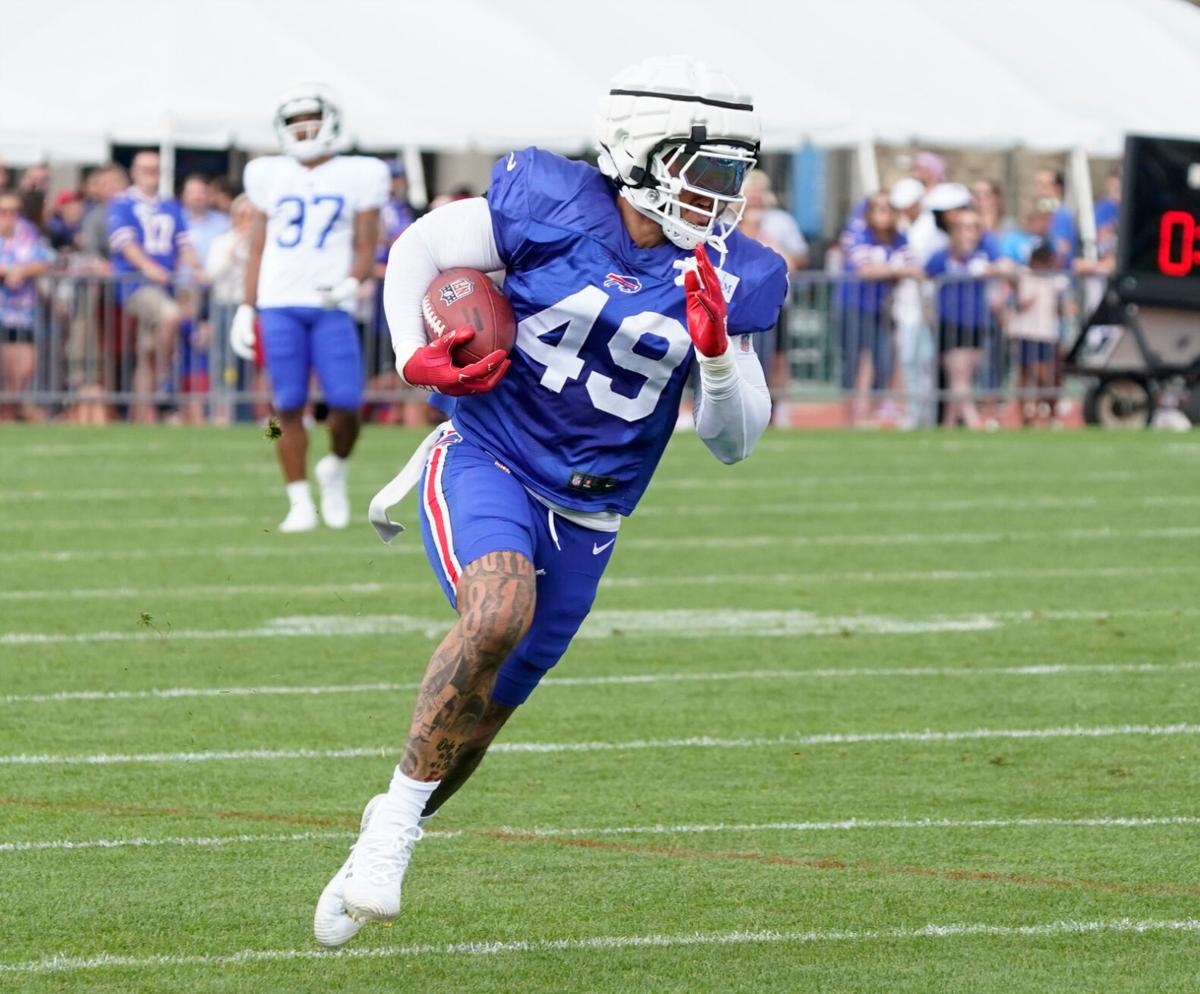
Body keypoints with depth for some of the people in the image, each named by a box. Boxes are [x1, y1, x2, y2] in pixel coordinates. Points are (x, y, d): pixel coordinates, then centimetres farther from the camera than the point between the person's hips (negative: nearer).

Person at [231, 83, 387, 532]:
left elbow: (366, 247, 6)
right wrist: (245, 308, 9)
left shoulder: (358, 177, 7)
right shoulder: (270, 176, 12)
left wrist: (351, 282, -14)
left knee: (346, 403, -11)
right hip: (279, 305, 1)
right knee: (289, 407, -3)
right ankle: (300, 503, 4)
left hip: (331, 308, -1)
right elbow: (257, 248, 15)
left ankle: (334, 470, 19)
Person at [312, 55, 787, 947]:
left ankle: (380, 855, 34)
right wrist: (415, 355, -13)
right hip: (488, 461, -4)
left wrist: (718, 357, -18)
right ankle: (392, 828, -20)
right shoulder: (550, 206, -11)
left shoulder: (727, 279, -2)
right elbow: (418, 250, 3)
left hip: (586, 518, 4)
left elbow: (734, 442, 1)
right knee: (500, 610, -33)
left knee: (484, 709, 10)